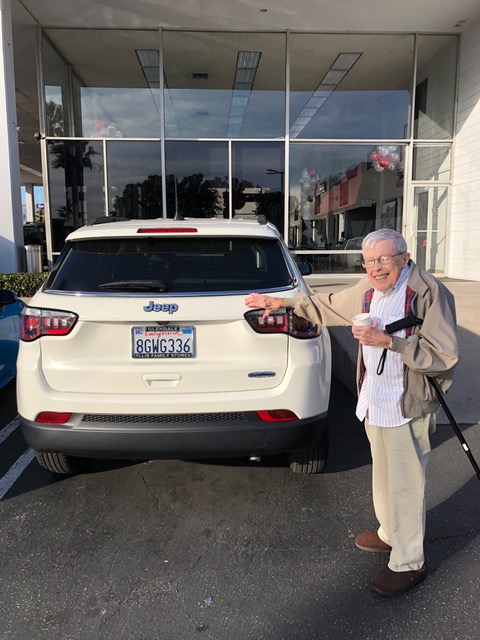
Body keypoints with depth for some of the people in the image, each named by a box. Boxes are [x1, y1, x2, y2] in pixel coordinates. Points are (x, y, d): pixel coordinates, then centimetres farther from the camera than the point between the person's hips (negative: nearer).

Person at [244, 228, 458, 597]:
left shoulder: (429, 293, -17)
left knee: (406, 484, 3)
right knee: (384, 476, 22)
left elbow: (445, 356, -20)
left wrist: (388, 341, -27)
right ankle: (390, 534, 43)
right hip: (374, 400, 8)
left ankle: (409, 563, 21)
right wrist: (282, 302, 17)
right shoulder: (368, 290, 5)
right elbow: (329, 306, 20)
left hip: (408, 406, -7)